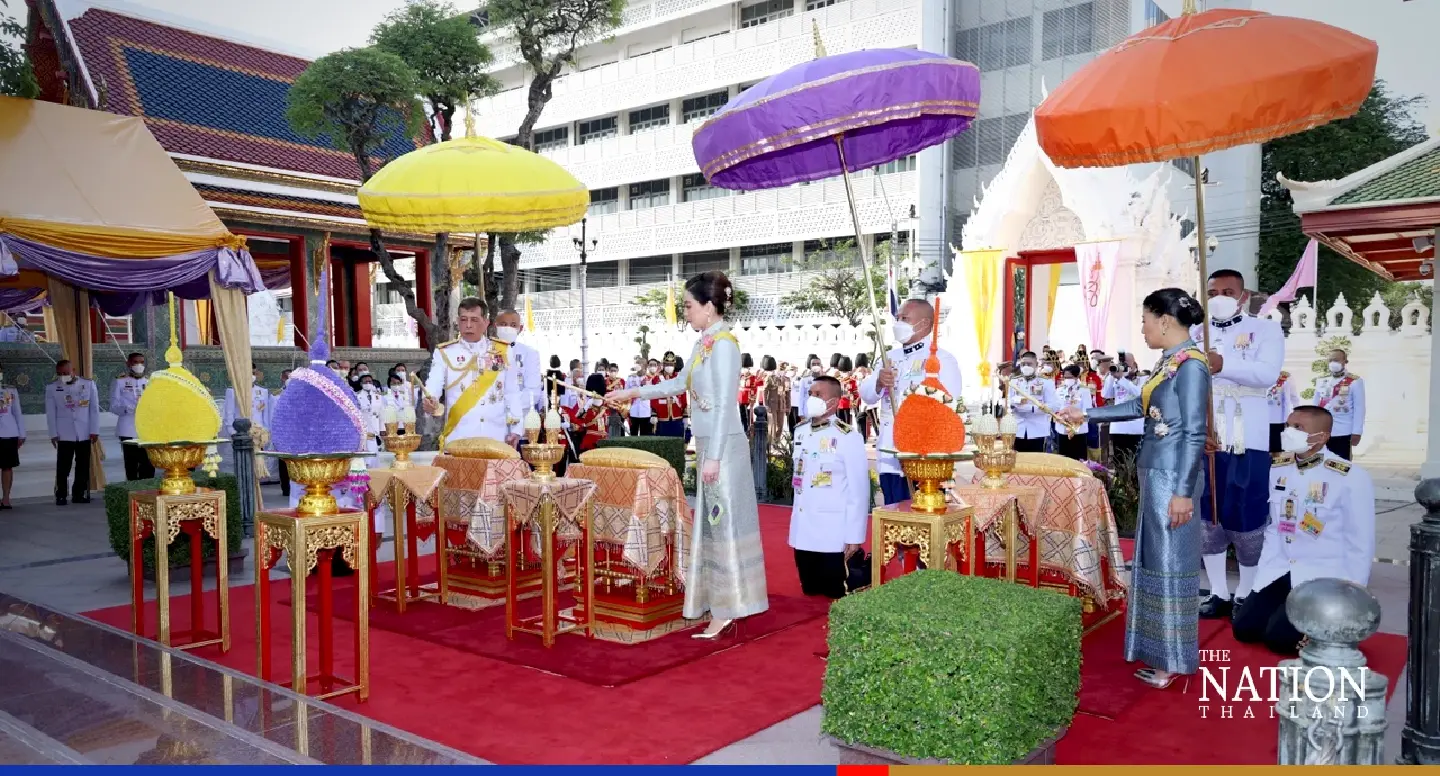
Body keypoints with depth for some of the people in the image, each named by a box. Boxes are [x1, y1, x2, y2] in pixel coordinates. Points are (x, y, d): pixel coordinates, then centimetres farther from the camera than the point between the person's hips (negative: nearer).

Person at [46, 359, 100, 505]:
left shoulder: (88, 385, 4)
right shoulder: (52, 388, 3)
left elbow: (94, 409, 4)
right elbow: (50, 413, 4)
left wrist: (94, 431, 0)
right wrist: (53, 434, -2)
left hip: (84, 433, 1)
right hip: (64, 434, -1)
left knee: (83, 466, 4)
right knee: (63, 466, -2)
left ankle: (79, 494, 12)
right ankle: (60, 496, 6)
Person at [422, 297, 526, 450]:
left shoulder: (503, 351, 8)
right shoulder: (445, 353, 4)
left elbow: (512, 394, 8)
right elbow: (433, 386, -8)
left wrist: (516, 429, 2)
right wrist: (429, 402, -30)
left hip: (496, 440, 1)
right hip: (458, 441, -1)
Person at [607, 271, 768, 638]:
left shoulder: (723, 343, -15)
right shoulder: (705, 342, 11)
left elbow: (726, 405, -18)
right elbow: (680, 382, 26)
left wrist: (713, 456, -19)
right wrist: (635, 393, 28)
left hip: (723, 445, -9)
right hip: (708, 442, 9)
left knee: (724, 521, -4)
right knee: (712, 522, 13)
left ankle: (727, 610, 4)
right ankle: (720, 601, 24)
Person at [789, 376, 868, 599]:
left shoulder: (848, 437, -12)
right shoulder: (800, 433, 8)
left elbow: (859, 490, -13)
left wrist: (855, 537, -14)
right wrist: (795, 524, 14)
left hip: (833, 534, -6)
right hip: (803, 532, 6)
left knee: (836, 593, 1)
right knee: (810, 591, 13)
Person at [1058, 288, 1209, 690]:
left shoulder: (1190, 364, -17)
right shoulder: (1169, 361, 10)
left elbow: (1195, 434, -19)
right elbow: (1139, 406, 22)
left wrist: (1183, 492, -20)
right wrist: (1085, 414, 24)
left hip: (1173, 476, -9)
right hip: (1157, 472, 9)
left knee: (1170, 562, 0)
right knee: (1155, 558, 16)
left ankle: (1172, 660, 12)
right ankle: (1160, 649, 28)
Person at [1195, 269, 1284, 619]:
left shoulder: (1266, 330, 3)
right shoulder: (1194, 334, 10)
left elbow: (1268, 373, -16)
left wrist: (1223, 363, -33)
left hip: (1247, 442, -3)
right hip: (1202, 440, 3)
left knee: (1247, 519, 2)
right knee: (1206, 517, 8)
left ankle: (1246, 595, 17)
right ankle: (1218, 593, 20)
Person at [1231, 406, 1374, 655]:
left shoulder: (1352, 478, -14)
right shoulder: (1278, 469, 4)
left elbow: (1361, 545, -10)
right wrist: (1264, 574, 3)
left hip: (1326, 577, -6)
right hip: (1281, 572, 6)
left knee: (1278, 636, -20)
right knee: (1243, 628, -4)